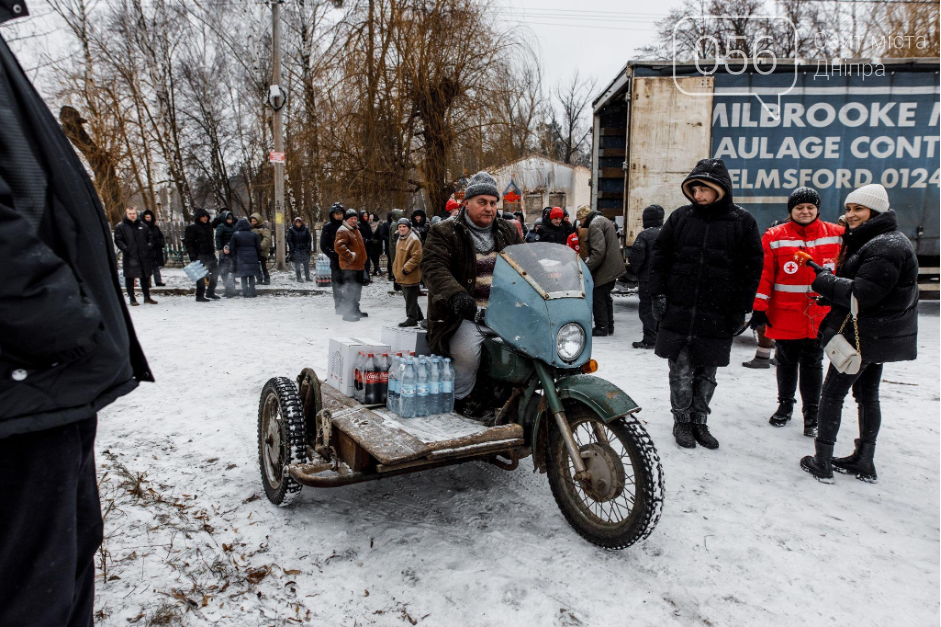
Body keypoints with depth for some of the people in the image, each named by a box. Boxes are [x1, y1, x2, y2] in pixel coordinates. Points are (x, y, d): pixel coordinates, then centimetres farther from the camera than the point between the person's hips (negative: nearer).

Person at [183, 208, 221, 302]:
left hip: (209, 253, 8)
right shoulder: (192, 228, -8)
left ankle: (210, 293, 22)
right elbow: (187, 242, -11)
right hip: (199, 255, -8)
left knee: (215, 271, 11)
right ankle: (200, 296, 3)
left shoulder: (209, 226, 14)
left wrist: (213, 251, 18)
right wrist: (192, 255, -18)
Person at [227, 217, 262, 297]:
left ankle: (245, 291, 4)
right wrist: (259, 258, 13)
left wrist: (234, 259, 11)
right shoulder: (254, 234, 4)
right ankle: (251, 291, 2)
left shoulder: (236, 235, 1)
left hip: (241, 258, -1)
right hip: (252, 258, 1)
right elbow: (258, 248, 6)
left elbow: (232, 248, 3)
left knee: (243, 276, 6)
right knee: (252, 276, 6)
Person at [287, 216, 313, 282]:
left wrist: (308, 248, -2)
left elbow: (309, 239, 7)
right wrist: (292, 249, -8)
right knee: (297, 265, 0)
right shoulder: (291, 230, -2)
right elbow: (289, 239, -1)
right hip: (296, 251, -2)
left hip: (304, 249, 2)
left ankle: (307, 277, 13)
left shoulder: (306, 229, 3)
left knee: (306, 264, 5)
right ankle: (299, 278, 6)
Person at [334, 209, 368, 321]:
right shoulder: (343, 231, -12)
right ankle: (347, 313, -6)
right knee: (349, 290, -10)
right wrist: (350, 256, -25)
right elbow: (339, 246, -27)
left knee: (357, 289, 17)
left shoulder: (355, 230, 20)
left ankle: (355, 310, 29)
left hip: (359, 266, 10)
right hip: (349, 266, -10)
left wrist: (363, 260, 27)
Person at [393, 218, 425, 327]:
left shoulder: (414, 240, -14)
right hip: (402, 276, 10)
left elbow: (417, 257, -20)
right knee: (408, 297, 16)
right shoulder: (400, 239, 16)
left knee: (411, 298, -4)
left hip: (411, 276, -10)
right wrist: (397, 270, 21)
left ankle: (412, 319, 4)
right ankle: (419, 317, 26)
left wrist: (406, 268, -21)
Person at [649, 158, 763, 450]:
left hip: (717, 317, 0)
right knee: (681, 373, 5)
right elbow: (659, 255, 8)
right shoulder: (680, 217, 4)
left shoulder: (742, 222, 0)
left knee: (707, 374, 11)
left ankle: (699, 421, 27)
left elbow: (751, 269, 2)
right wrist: (658, 294, 0)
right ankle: (682, 421, 21)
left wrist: (740, 311, -1)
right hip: (678, 312, 1)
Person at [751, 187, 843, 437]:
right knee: (786, 362, 14)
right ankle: (785, 405, 30)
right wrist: (759, 308, -9)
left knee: (812, 364, 8)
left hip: (819, 315, 1)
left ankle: (811, 412, 20)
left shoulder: (836, 234, 2)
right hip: (784, 314, -1)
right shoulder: (774, 236, -4)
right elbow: (764, 274, -6)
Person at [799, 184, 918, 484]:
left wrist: (823, 281, -16)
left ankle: (822, 462, 3)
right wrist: (827, 278, -1)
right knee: (868, 396, 16)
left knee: (832, 393, -4)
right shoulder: (869, 241, 15)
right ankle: (864, 462, 26)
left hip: (864, 337, -11)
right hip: (877, 337, 11)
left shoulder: (886, 247, -20)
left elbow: (862, 293, -26)